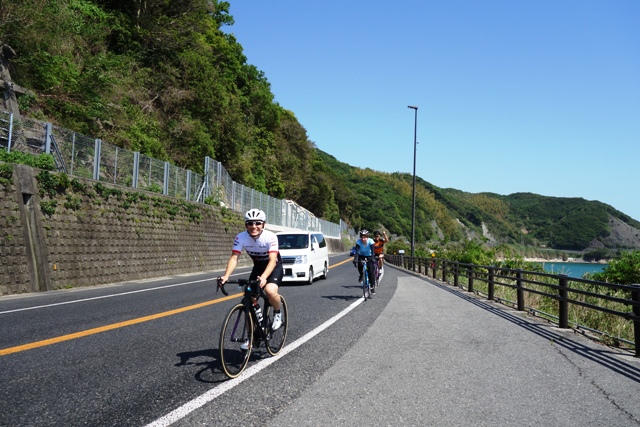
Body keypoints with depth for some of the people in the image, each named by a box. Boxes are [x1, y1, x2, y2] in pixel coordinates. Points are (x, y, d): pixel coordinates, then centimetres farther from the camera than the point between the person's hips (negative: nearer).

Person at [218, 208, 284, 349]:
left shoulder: (270, 237, -29)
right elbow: (234, 258, -27)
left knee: (270, 290, -34)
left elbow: (272, 260, -37)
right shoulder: (241, 237, -20)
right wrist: (226, 276, -45)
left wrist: (264, 277, -54)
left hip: (275, 266, -4)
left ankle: (277, 314, -2)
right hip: (258, 267, 4)